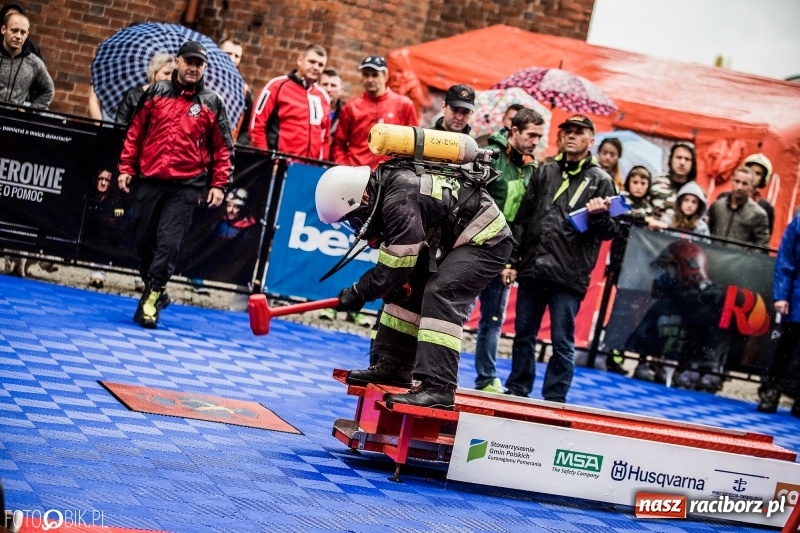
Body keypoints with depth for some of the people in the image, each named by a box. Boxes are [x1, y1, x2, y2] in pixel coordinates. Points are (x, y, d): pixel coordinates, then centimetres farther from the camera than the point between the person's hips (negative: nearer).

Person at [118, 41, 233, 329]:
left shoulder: (211, 103, 2)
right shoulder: (155, 93, 7)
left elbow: (223, 148, 4)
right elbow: (135, 133, 11)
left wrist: (219, 184, -2)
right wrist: (126, 168, 6)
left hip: (186, 186, -3)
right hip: (150, 181, 3)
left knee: (168, 242, -11)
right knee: (144, 240, 9)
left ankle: (152, 297, -4)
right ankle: (156, 292, 25)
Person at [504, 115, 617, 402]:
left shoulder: (600, 180, 4)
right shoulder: (545, 172, 15)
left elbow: (609, 232, 2)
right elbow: (522, 220, 15)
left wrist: (599, 216, -21)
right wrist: (511, 261, 9)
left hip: (569, 275, -4)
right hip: (532, 269, 4)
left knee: (562, 342, -1)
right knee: (523, 335, 10)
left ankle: (554, 399, 6)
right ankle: (516, 391, 22)